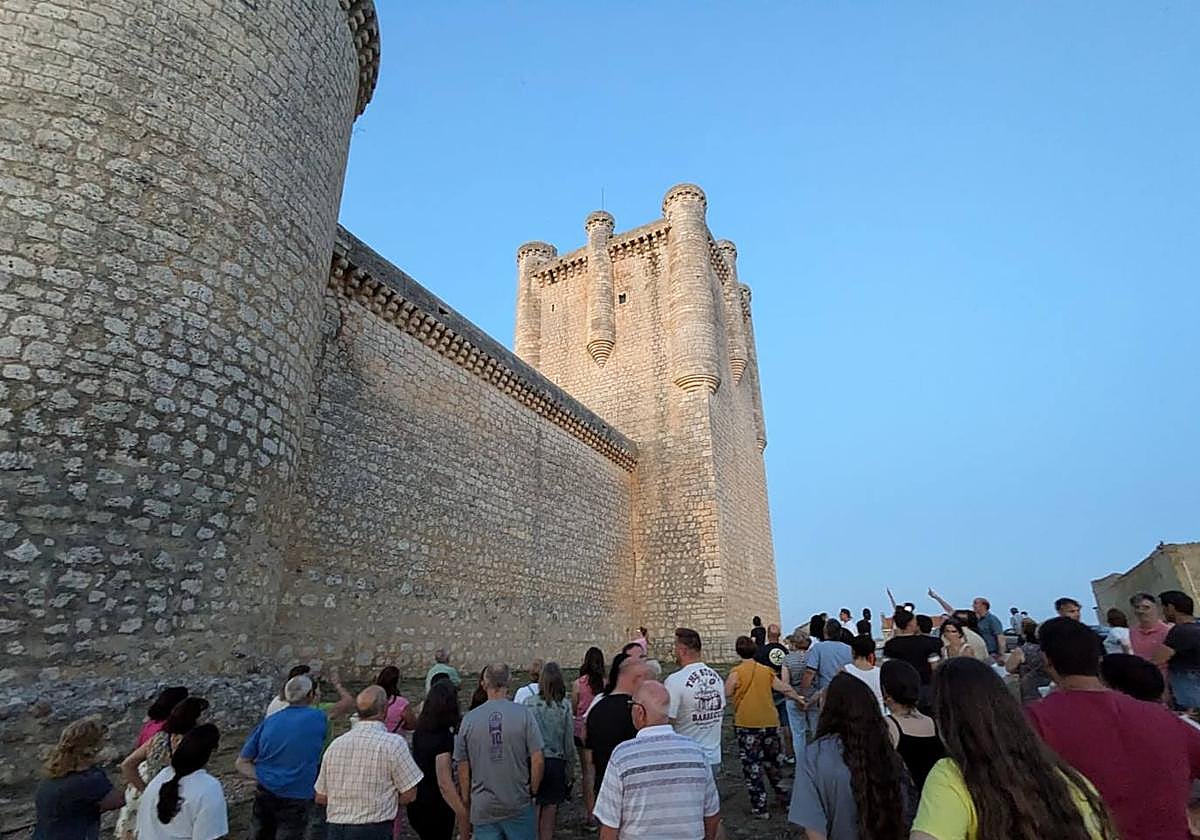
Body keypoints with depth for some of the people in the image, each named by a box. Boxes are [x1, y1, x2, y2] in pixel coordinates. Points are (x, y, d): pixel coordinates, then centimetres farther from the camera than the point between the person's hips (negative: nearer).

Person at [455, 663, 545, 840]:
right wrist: (533, 791, 5)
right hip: (518, 805, -1)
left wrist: (467, 801, 15)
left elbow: (463, 767, 1)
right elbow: (538, 760, -11)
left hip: (482, 808, 1)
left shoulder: (469, 719, -7)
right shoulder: (523, 714, -12)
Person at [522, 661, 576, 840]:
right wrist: (570, 770, 9)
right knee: (550, 811, 14)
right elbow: (569, 740, -2)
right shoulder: (565, 705, -7)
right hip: (556, 762, 1)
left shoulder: (528, 702, -9)